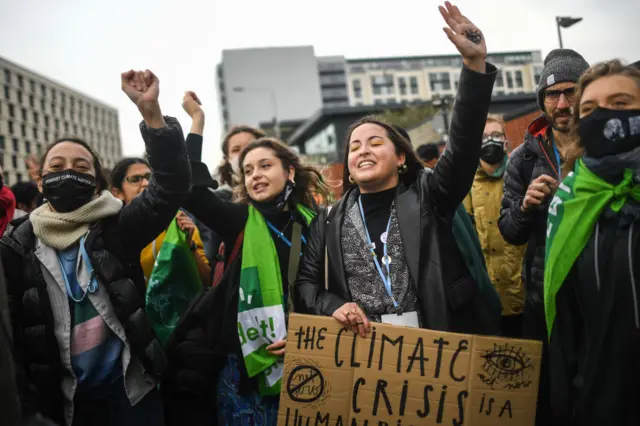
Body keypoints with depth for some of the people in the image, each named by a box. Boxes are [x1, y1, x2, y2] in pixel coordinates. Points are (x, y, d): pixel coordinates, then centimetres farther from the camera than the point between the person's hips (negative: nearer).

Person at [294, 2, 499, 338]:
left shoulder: (426, 195, 3)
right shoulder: (330, 221, 9)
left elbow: (464, 144, -10)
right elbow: (305, 284, 10)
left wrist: (474, 64, -21)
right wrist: (332, 306, -12)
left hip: (438, 343, -1)